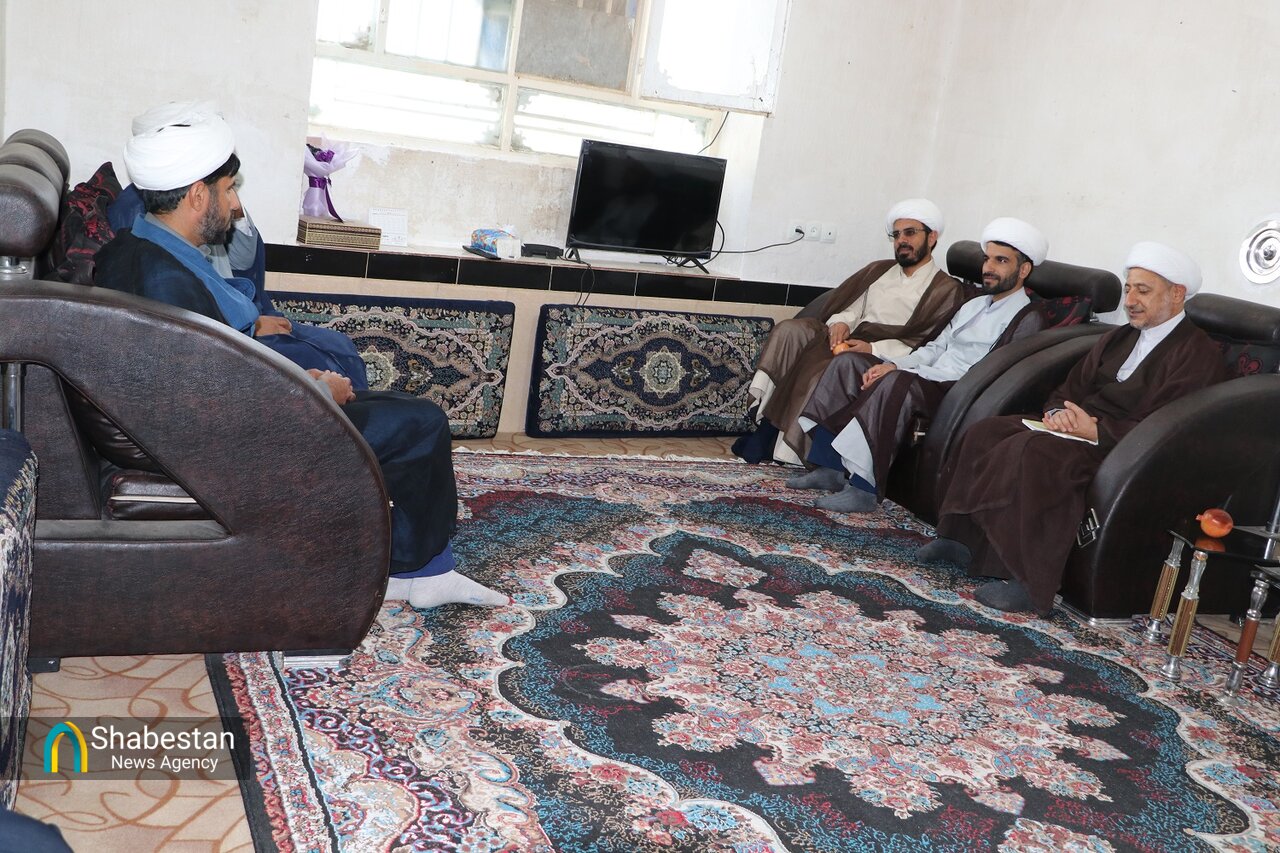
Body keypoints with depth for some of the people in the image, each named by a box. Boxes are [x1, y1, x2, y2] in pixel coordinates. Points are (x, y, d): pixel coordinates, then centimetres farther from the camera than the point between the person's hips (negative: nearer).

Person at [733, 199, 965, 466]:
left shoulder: (946, 290, 4)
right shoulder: (878, 270, 24)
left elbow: (926, 346, -8)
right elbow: (849, 305, 18)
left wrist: (873, 348, -19)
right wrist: (841, 322, -7)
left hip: (880, 357, -6)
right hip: (847, 338, 6)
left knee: (822, 369, -33)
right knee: (790, 330, -20)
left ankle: (785, 449, -24)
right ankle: (765, 427, -27)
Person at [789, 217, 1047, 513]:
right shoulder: (974, 304, 23)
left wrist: (899, 370, -18)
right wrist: (892, 364, -2)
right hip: (926, 377, 9)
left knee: (899, 383, -37)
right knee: (849, 362, -4)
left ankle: (864, 488, -34)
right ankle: (829, 466, -11)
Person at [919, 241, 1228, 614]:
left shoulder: (1199, 354, -5)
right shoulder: (1117, 339, 21)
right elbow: (1069, 389, 19)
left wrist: (1095, 430, -23)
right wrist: (1058, 413, -5)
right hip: (1076, 427, 8)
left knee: (1032, 452, -34)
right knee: (984, 433, -12)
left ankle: (1029, 584, -32)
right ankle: (965, 540, -12)